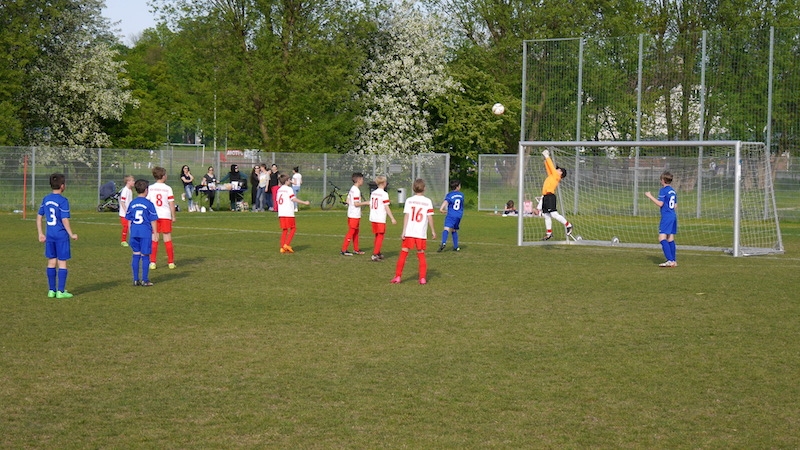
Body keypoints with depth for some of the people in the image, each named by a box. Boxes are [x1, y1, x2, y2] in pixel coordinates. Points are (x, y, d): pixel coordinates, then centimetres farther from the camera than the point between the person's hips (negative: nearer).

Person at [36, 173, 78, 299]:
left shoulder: (46, 199, 6)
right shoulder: (63, 201, -14)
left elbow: (39, 217, 9)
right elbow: (65, 220, -17)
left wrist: (41, 233, 16)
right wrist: (71, 234, -6)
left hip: (49, 234, 6)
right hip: (61, 235, -6)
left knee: (51, 262, 12)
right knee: (62, 262, 1)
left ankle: (52, 290, 15)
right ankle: (60, 291, 1)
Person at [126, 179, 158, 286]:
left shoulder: (132, 203, 6)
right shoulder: (149, 204, -7)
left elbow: (129, 220, 12)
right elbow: (153, 221, -6)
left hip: (134, 232, 4)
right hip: (146, 233, -4)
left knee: (136, 255, 10)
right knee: (145, 256, 2)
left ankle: (136, 279, 11)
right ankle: (145, 280, 3)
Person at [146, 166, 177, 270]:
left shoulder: (150, 188, 1)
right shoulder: (168, 188, -4)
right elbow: (171, 203, -3)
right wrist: (173, 216, 6)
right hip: (166, 215, -1)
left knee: (154, 240, 6)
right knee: (167, 239, 7)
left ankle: (152, 262, 1)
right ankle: (171, 262, 10)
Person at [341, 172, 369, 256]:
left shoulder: (352, 189, 12)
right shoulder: (356, 190, -18)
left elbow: (348, 201, 15)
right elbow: (356, 204, -22)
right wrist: (365, 203, -11)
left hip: (351, 214, 10)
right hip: (355, 215, -10)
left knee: (355, 232, 16)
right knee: (351, 232, -6)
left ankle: (356, 249, 23)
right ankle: (344, 250, -4)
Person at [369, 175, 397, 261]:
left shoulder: (373, 193, 9)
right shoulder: (384, 194, -11)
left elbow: (371, 205, 13)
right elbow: (386, 208, -13)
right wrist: (392, 219, -10)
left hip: (373, 218, 7)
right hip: (381, 219, -7)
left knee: (377, 236, 18)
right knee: (380, 236, 0)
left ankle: (378, 253, 27)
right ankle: (375, 254, -6)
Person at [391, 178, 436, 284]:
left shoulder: (409, 200, 1)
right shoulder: (428, 201, 0)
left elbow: (406, 216, -4)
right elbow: (430, 218, -1)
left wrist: (403, 231, -4)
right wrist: (433, 231, 8)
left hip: (409, 232, 0)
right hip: (421, 233, 0)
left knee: (403, 253, 6)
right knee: (421, 255, 12)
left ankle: (397, 277, 3)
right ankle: (423, 278, 9)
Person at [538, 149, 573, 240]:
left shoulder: (556, 176, -1)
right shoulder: (552, 175, 21)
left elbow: (551, 166, -1)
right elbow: (548, 167, 28)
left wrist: (547, 157, 6)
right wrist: (545, 158, 23)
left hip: (550, 196, -9)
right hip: (545, 197, 9)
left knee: (554, 214, -15)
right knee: (546, 216, 8)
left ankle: (568, 225, -6)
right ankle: (549, 233, 12)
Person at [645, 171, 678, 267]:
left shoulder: (663, 190, -9)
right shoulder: (673, 191, 14)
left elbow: (660, 204, -15)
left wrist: (650, 196, -7)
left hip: (666, 216, -9)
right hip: (673, 216, 9)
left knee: (662, 238, -12)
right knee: (670, 239, 11)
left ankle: (670, 260, -23)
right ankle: (674, 261, 10)